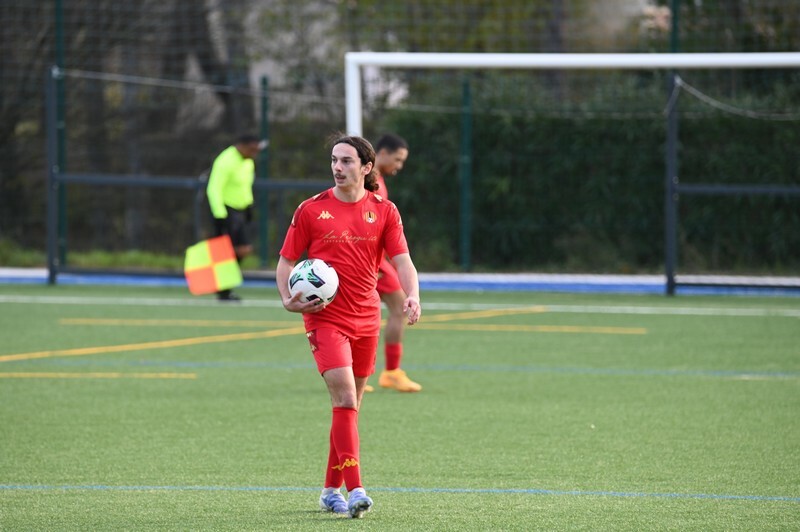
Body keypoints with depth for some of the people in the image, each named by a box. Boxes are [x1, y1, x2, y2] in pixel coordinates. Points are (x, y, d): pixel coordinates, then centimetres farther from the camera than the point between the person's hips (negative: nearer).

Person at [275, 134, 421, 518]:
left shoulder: (383, 211, 4)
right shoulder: (311, 209, -1)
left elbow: (401, 260, -2)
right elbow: (286, 261, 4)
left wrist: (412, 296, -21)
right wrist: (288, 299, -13)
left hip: (366, 320, 4)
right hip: (325, 318, -3)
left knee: (349, 406, 11)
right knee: (345, 399, -18)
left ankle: (332, 490, 23)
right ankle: (355, 491, -23)